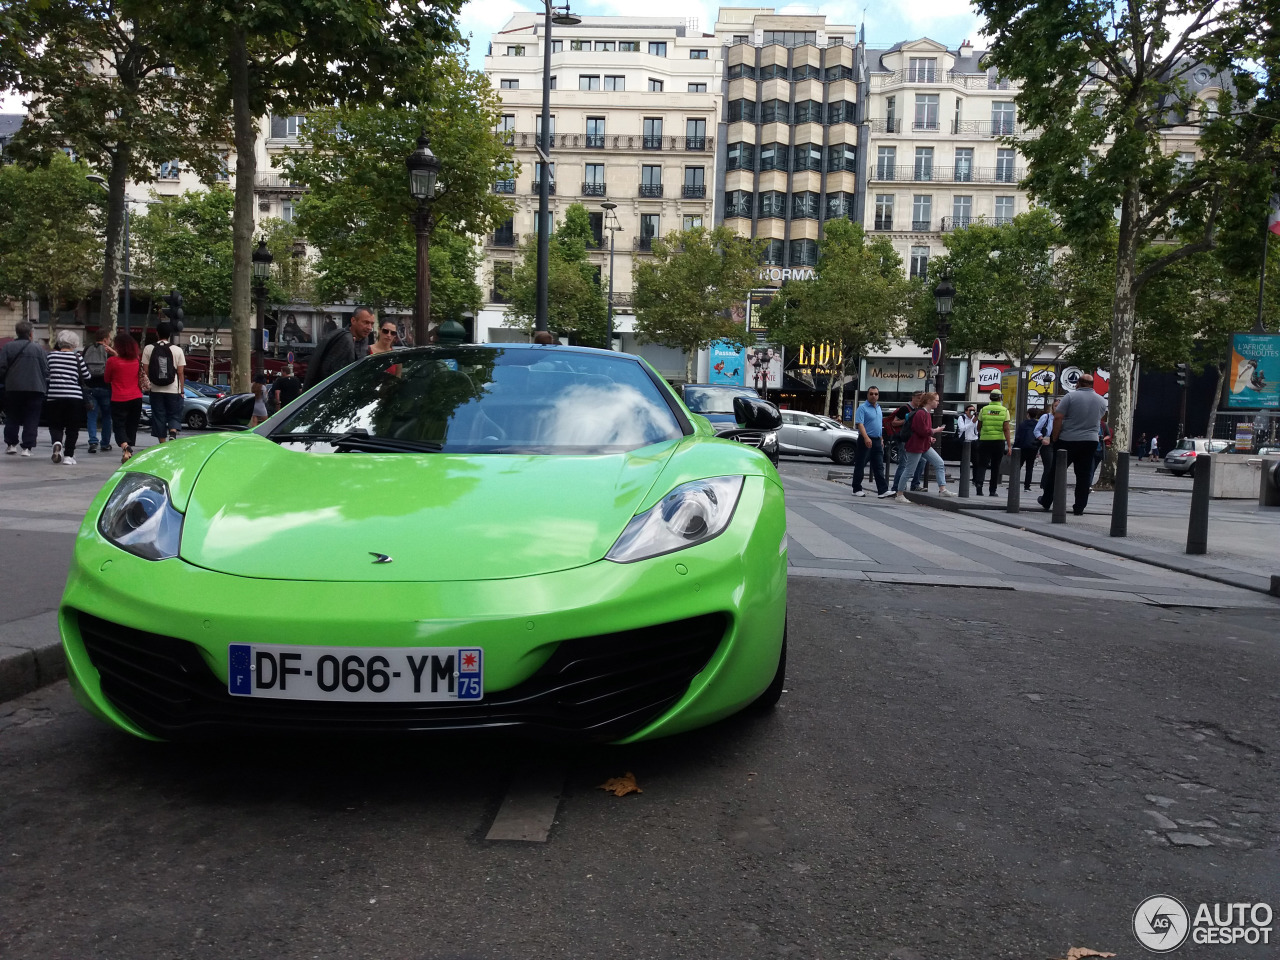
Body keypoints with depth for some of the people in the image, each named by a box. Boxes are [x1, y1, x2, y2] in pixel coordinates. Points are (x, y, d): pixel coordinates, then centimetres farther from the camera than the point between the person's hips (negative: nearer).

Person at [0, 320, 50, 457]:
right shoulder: (39, 349, -1)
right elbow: (46, 371, -1)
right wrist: (46, 387, 11)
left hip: (13, 388, 1)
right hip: (36, 388, -1)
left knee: (12, 417, 15)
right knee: (31, 420, 2)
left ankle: (11, 444, 17)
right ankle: (27, 447, -1)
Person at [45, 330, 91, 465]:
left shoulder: (52, 356, 3)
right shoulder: (77, 357, -3)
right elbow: (86, 377, 0)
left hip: (53, 396, 2)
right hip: (74, 396, -2)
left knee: (55, 425, 13)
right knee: (72, 428, 7)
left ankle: (57, 442, -16)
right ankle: (68, 455, 1)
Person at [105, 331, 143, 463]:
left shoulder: (112, 361, -11)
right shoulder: (136, 361, 0)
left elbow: (107, 379, 1)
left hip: (119, 400, -4)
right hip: (136, 398, 4)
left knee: (119, 426, 1)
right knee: (131, 426, 13)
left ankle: (126, 448, -22)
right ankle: (130, 450, 17)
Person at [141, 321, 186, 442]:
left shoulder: (148, 349, 0)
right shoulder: (177, 350, -3)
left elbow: (145, 370, -1)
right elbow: (180, 372, -2)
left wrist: (146, 385, 12)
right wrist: (182, 390, 4)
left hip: (156, 390, 1)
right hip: (173, 390, -1)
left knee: (158, 417, 9)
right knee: (174, 415, 9)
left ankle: (163, 443, 10)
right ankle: (173, 434, -18)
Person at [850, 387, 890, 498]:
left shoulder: (878, 408, 16)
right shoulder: (862, 407, -8)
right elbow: (859, 424, -19)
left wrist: (881, 439, 21)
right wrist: (866, 438, -31)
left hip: (877, 440, 7)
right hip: (865, 440, -7)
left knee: (879, 467, 3)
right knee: (860, 466, 1)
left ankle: (882, 490, 1)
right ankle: (857, 489, 8)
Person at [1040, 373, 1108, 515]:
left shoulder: (1071, 396, -9)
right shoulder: (1102, 401, 7)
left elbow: (1058, 418, -13)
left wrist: (1055, 438, -6)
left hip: (1067, 441, -3)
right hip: (1090, 442, 3)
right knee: (1083, 475, 6)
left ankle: (1046, 502, 18)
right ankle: (1079, 508, 6)